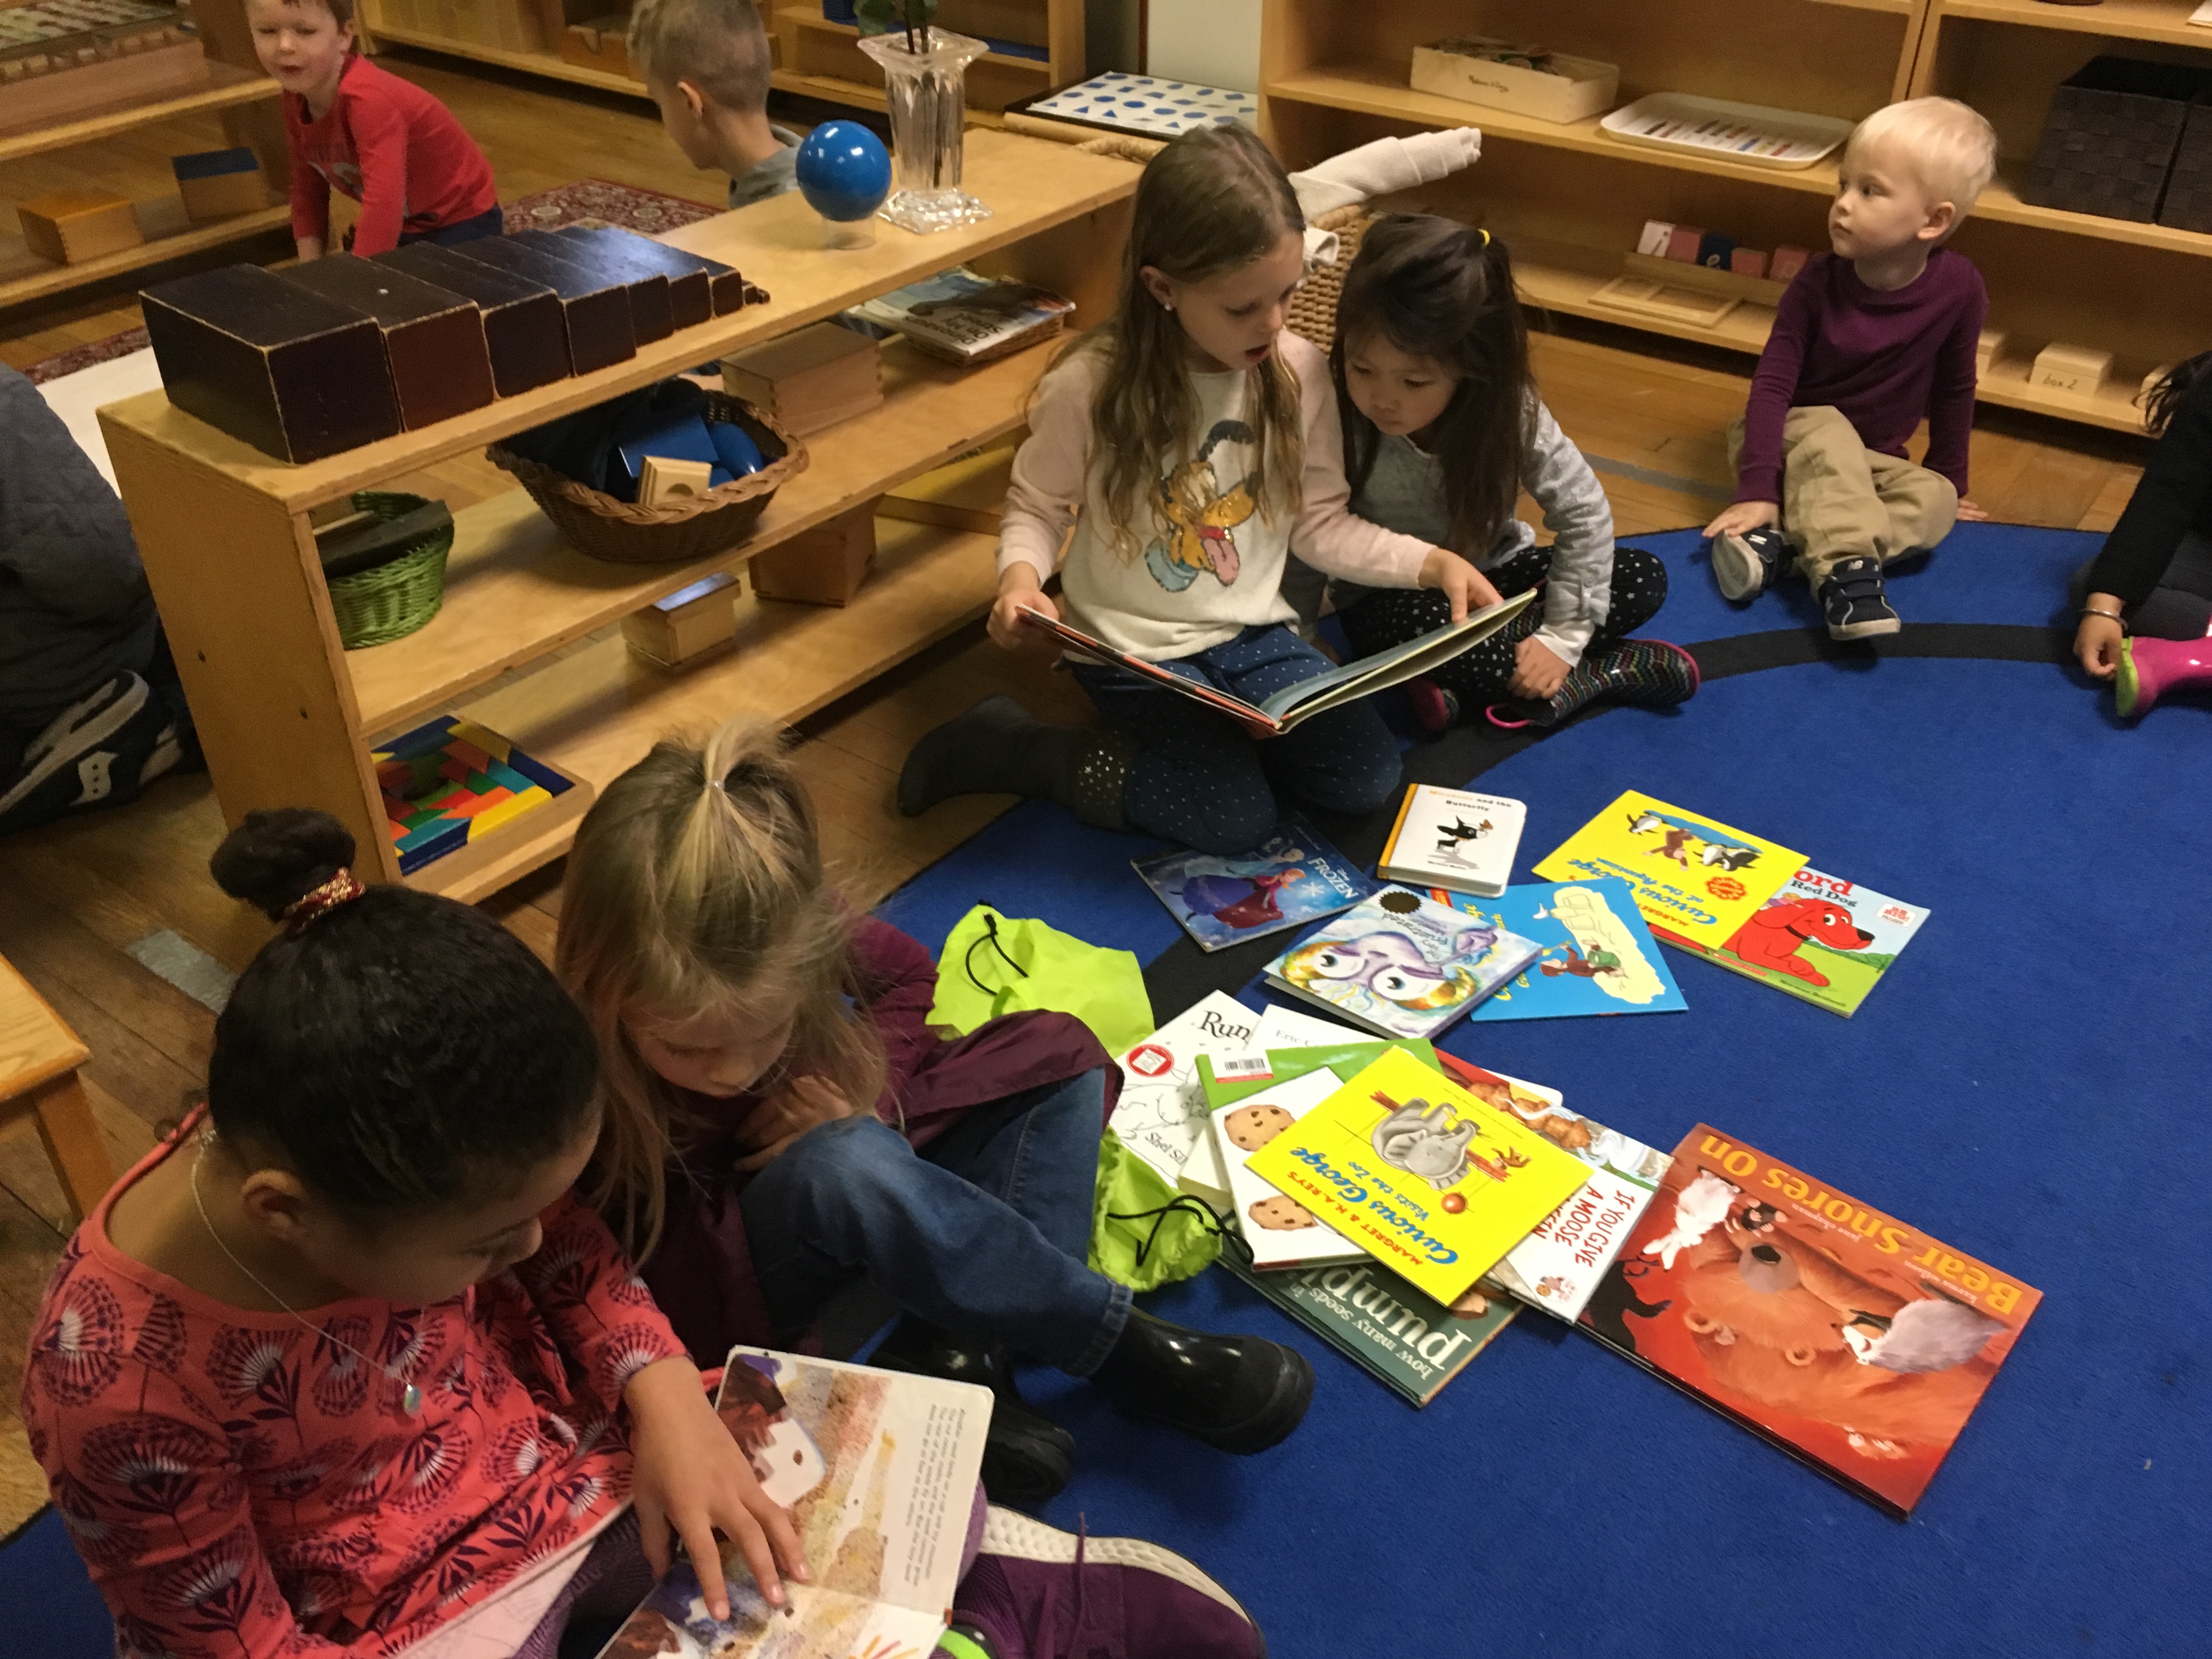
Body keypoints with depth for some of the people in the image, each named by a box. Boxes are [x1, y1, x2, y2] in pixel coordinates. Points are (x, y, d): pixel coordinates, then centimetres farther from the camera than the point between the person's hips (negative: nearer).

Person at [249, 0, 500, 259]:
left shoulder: (366, 99, -32)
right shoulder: (298, 97, -5)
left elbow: (385, 202, -39)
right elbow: (307, 190, 4)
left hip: (458, 222, -8)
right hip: (401, 224, 8)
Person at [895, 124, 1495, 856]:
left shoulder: (1299, 374, -7)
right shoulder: (1090, 387, -18)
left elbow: (1319, 523, 1)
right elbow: (1035, 508, -6)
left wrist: (1430, 562, -11)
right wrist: (1021, 576, -27)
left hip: (1253, 632, 5)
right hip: (1136, 651, -4)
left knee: (1368, 777, -8)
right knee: (1235, 818, -18)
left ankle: (1209, 732, 14)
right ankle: (1009, 746, -1)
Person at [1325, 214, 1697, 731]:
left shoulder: (1510, 412, -20)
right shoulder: (1334, 420, -26)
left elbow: (1585, 514, -13)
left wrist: (1562, 637, -18)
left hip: (1492, 573, 4)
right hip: (1390, 600, -3)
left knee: (1645, 579, -12)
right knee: (1412, 628, -38)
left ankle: (1472, 690, -21)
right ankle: (1602, 672, -19)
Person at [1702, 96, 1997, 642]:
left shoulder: (1959, 286, -14)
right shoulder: (1818, 283, -18)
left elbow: (1955, 388, 0)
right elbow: (1772, 383, -22)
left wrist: (1948, 478, 9)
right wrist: (1757, 491, -33)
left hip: (1871, 463, 2)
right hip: (1794, 439, -2)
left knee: (1934, 501, -26)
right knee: (1829, 434, -35)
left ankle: (1779, 542, -38)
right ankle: (1846, 568, -48)